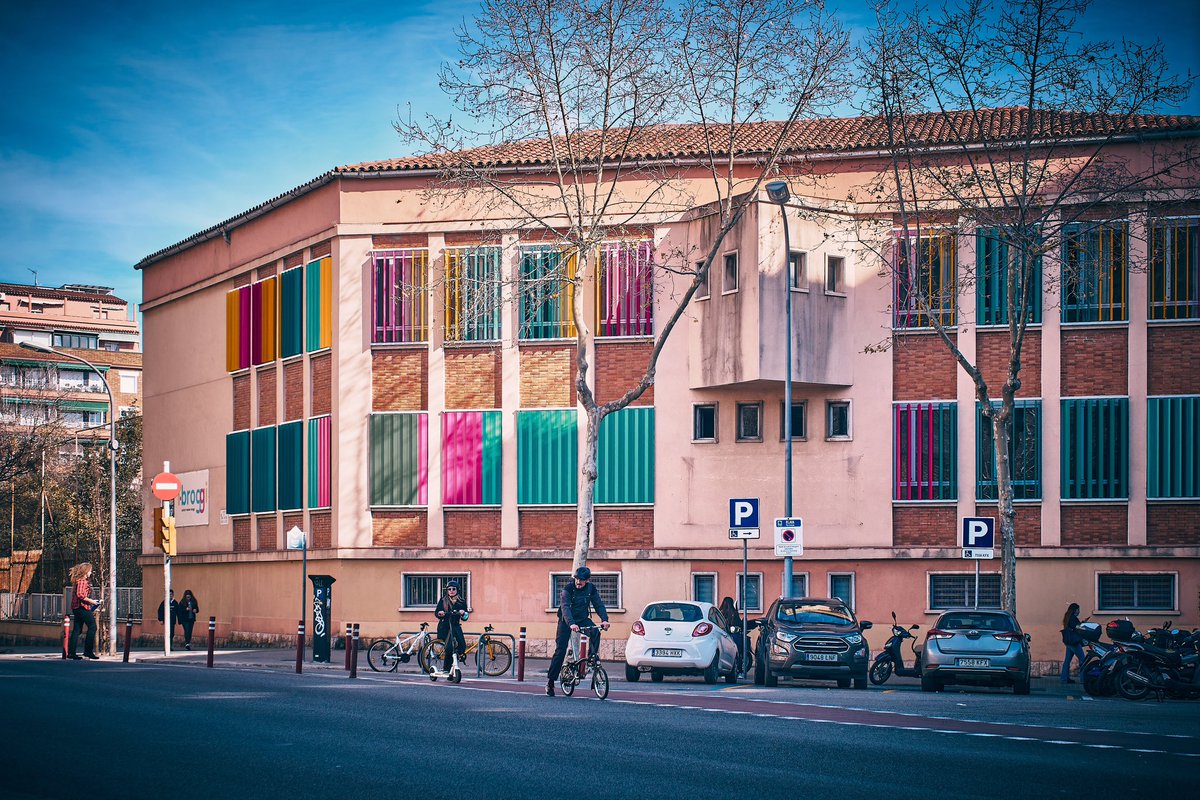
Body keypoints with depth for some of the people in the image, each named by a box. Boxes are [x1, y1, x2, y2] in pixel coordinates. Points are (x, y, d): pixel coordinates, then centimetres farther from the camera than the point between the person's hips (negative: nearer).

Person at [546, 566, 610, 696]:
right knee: (560, 650, -9)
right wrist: (571, 624, -49)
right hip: (566, 620, -3)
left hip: (582, 619, 3)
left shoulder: (591, 589, -7)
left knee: (595, 632, -29)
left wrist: (604, 619, -32)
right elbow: (565, 607, -33)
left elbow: (599, 605, -13)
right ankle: (550, 682, -3)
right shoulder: (567, 589, -20)